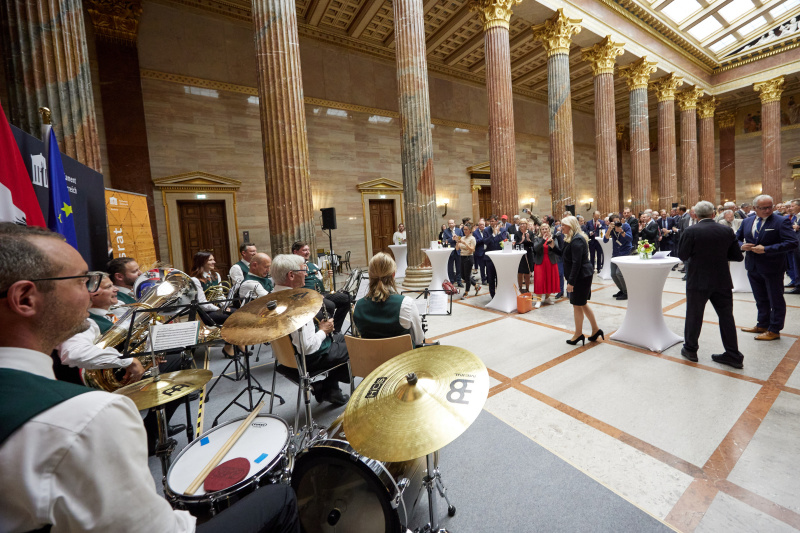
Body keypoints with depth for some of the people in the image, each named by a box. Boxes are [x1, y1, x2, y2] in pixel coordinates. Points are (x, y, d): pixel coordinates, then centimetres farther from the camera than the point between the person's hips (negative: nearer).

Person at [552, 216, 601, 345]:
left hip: (581, 276, -10)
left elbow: (576, 263, -25)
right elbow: (565, 254, 18)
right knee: (582, 304, 17)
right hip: (583, 276, 10)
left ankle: (578, 334, 16)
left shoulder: (577, 240, -20)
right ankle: (596, 330, 28)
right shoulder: (571, 239, 12)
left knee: (577, 305, 2)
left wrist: (571, 282, -24)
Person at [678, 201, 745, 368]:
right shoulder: (726, 231, 0)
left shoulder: (692, 231, -14)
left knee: (694, 316, 8)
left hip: (698, 281, -4)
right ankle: (733, 355, 19)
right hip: (722, 281, 4)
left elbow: (682, 255, -11)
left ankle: (690, 349, 21)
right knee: (726, 316, 12)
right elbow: (737, 256, 4)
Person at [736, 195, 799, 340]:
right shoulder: (747, 221, 5)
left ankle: (774, 330, 19)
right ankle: (762, 325, 33)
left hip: (772, 268, -5)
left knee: (776, 300, 8)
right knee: (760, 299, 19)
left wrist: (766, 249, -23)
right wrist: (742, 246, -10)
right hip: (753, 267, 5)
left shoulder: (781, 221, -10)